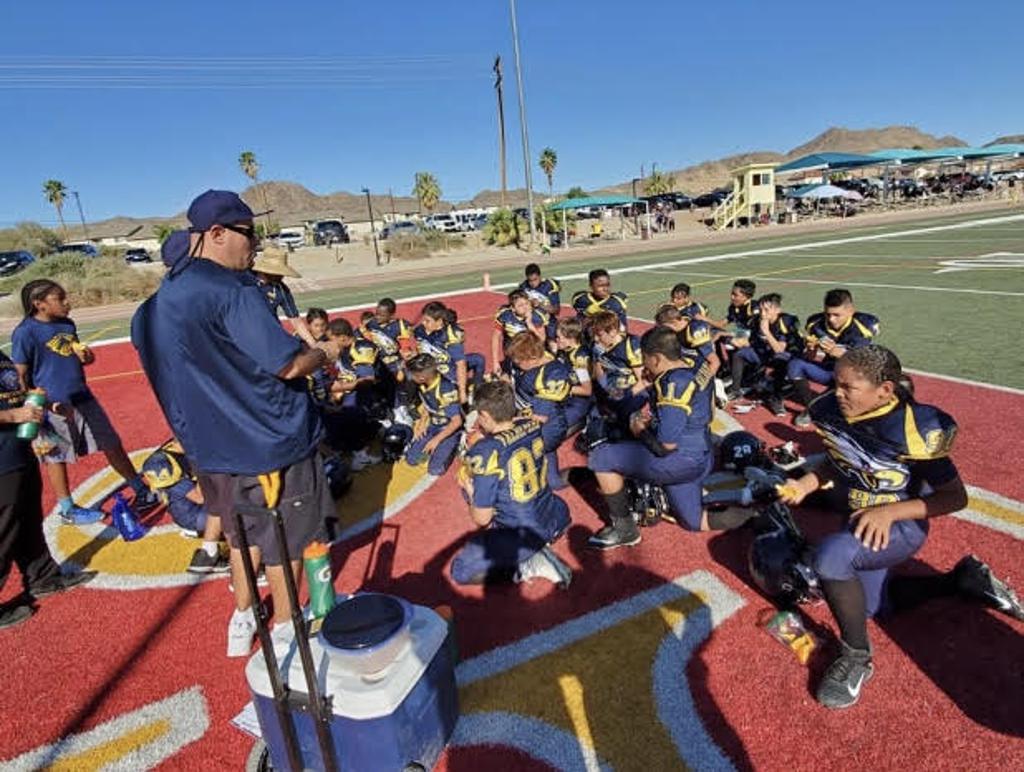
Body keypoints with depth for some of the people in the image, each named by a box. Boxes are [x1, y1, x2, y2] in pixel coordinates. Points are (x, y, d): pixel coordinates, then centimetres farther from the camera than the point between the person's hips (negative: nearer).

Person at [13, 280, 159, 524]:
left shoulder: (67, 324, 7)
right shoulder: (25, 332, -13)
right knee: (57, 458, 10)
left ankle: (142, 491, 23)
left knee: (112, 445, 11)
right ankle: (67, 509, 26)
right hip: (54, 407, -6)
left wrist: (86, 357, -2)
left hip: (83, 398, 6)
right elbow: (21, 376, -11)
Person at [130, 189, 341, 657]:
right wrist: (325, 353, -4)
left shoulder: (163, 297, 7)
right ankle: (284, 628, 27)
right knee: (285, 536, 10)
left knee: (244, 530, 26)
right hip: (270, 440, -8)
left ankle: (243, 618, 40)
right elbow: (288, 364, -24)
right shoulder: (232, 290, -21)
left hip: (212, 443, 8)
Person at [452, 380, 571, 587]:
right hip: (555, 519, 7)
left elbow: (481, 518, -16)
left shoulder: (486, 452, -25)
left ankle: (528, 565, -2)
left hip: (522, 536, -7)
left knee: (460, 572, 8)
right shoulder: (533, 427, -7)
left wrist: (469, 490, 1)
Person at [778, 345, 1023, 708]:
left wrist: (889, 512, -33)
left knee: (831, 555, -37)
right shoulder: (832, 411, -13)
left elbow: (956, 497, -21)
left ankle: (856, 657, -13)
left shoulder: (914, 429, -30)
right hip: (859, 519, 8)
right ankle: (963, 579, 40)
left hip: (901, 525, -7)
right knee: (871, 603, 24)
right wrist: (805, 485, -13)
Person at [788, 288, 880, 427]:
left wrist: (837, 352, -42)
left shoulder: (863, 326, -22)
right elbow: (810, 358, -8)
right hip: (826, 370, 3)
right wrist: (811, 350, -33)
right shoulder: (815, 323, -12)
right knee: (794, 364, -20)